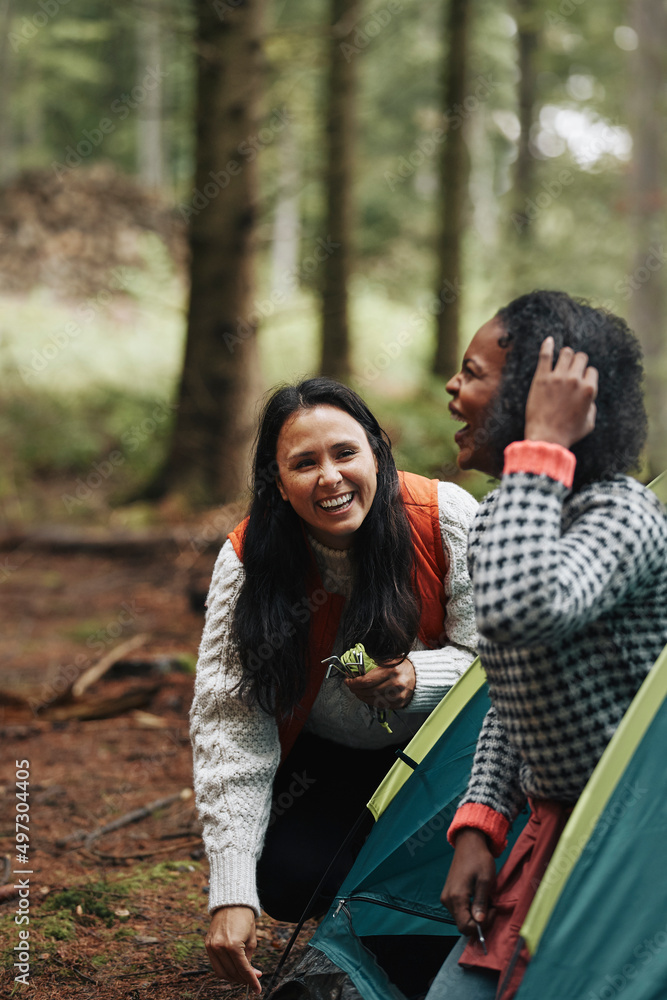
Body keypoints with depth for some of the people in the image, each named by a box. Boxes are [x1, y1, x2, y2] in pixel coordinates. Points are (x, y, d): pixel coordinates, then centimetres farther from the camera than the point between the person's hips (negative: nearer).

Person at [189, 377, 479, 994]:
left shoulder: (447, 517, -24)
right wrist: (232, 898, -30)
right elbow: (229, 725, -23)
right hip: (330, 760, 1)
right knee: (286, 877, -22)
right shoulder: (249, 562, -21)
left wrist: (418, 678, -39)